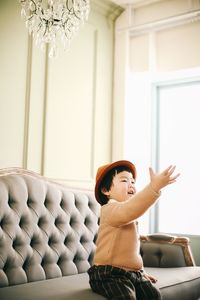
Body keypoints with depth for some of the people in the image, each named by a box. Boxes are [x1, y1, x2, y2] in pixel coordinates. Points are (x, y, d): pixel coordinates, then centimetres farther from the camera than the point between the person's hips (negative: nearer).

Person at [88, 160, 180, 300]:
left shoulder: (130, 218, 19)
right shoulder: (110, 209, -16)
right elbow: (128, 211, -39)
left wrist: (141, 271, 23)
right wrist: (154, 186, -49)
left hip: (133, 271, 9)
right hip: (110, 274, -8)